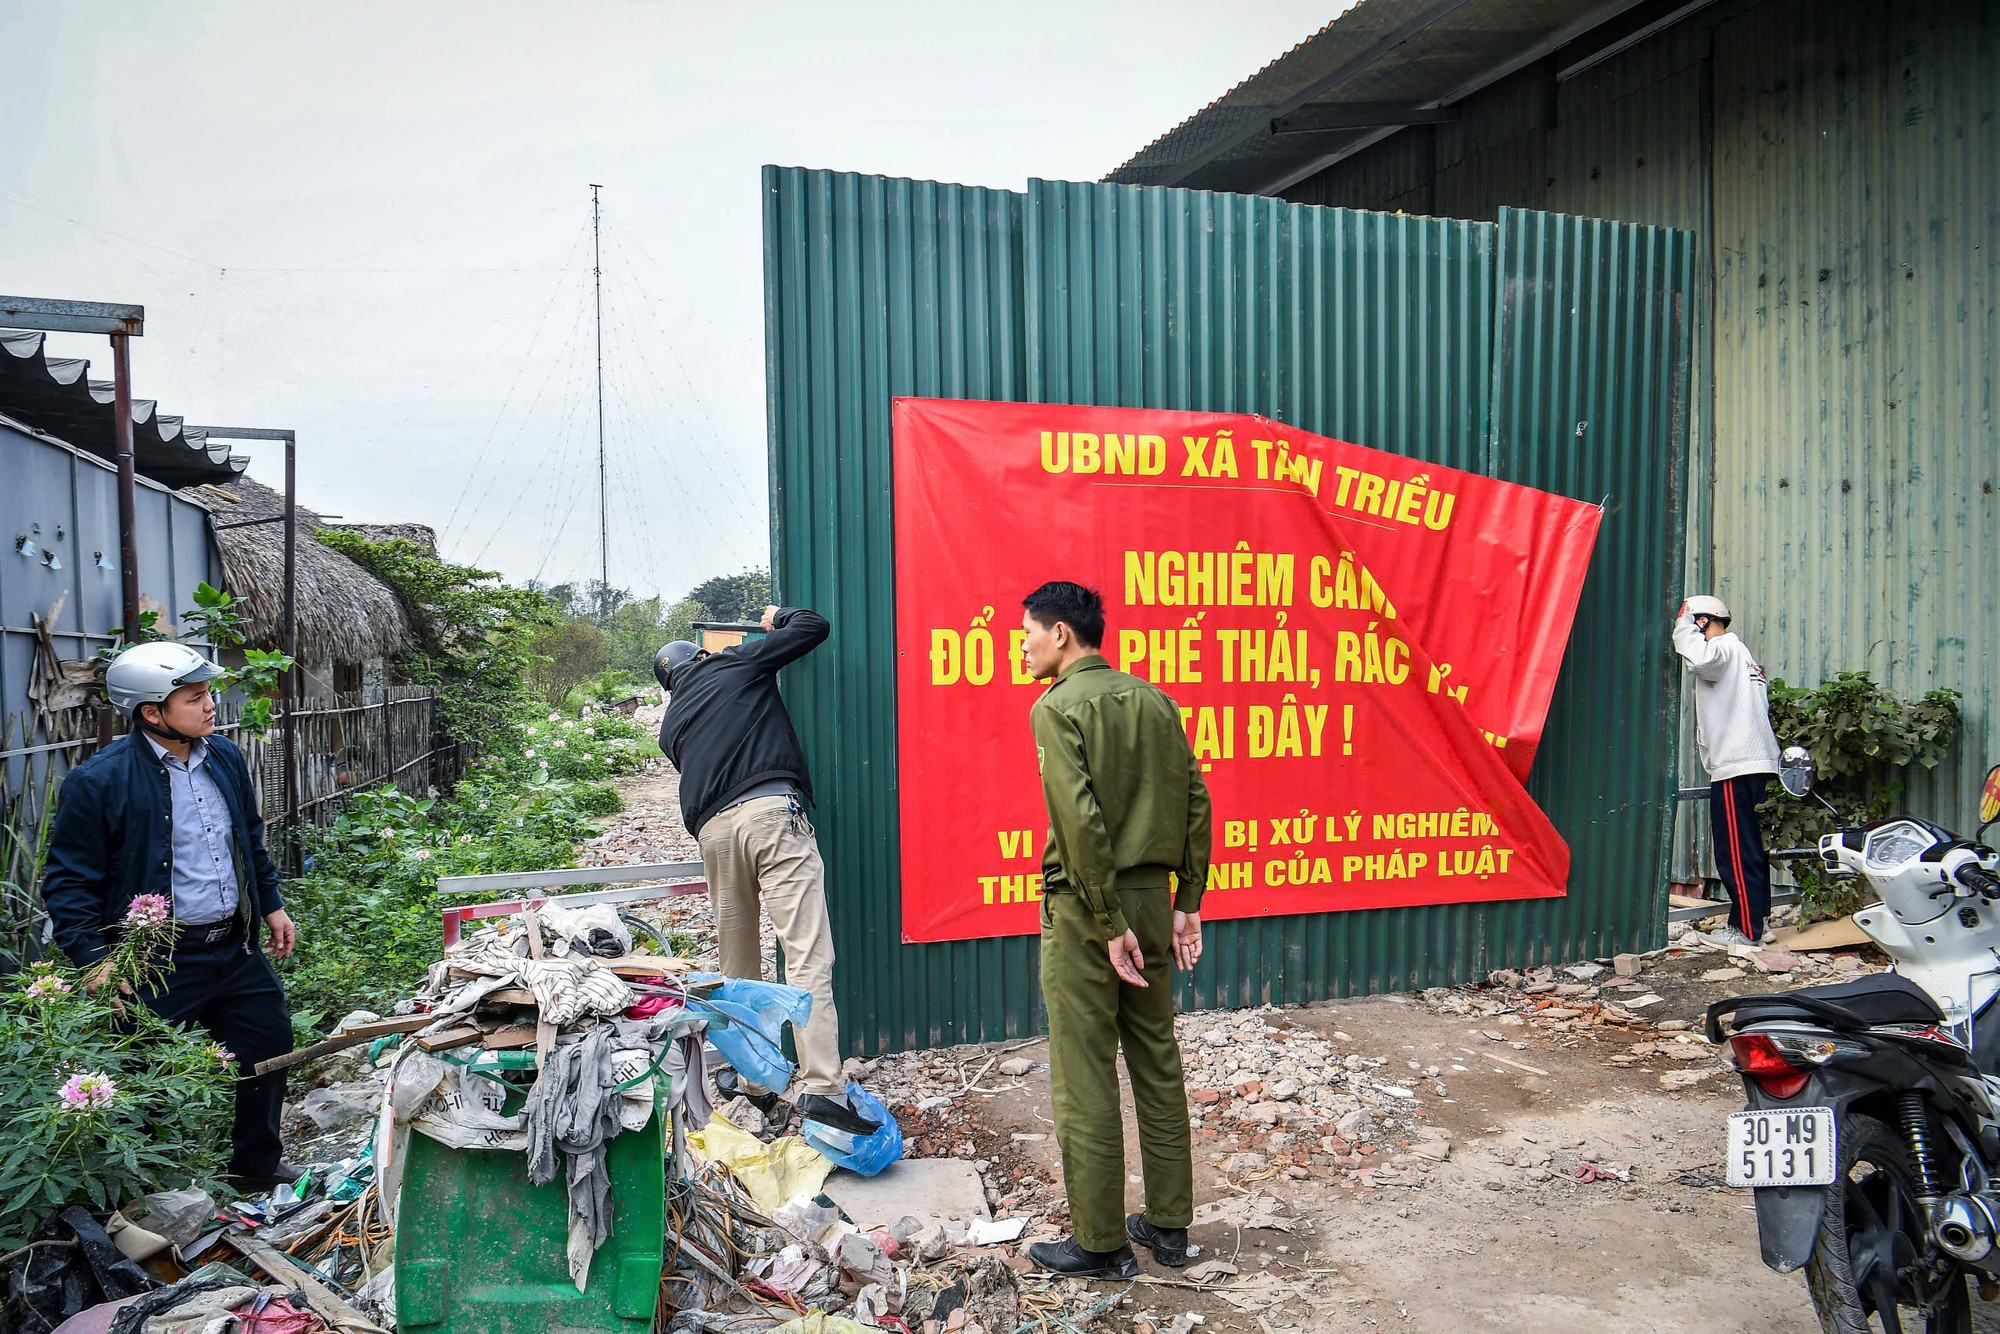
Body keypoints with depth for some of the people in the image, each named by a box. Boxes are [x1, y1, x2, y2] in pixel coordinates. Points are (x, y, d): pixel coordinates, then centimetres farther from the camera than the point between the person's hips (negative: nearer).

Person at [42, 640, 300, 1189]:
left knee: (269, 1046, 17)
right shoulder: (99, 781, -15)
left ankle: (257, 1164, 38)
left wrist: (272, 906, 19)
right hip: (160, 966, -7)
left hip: (237, 949, 7)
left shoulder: (225, 757, 6)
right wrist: (94, 960, -19)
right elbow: (69, 881, -12)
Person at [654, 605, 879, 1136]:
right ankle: (822, 1088, -20)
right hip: (772, 812, -5)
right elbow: (814, 626, 15)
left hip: (712, 829, 5)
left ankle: (752, 1081, 26)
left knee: (738, 964, 17)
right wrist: (779, 616, 34)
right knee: (807, 953, -11)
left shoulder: (671, 725, 27)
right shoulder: (734, 665, 16)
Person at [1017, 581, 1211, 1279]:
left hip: (1084, 907, -7)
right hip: (1153, 894, 7)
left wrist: (1110, 925, -16)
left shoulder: (1058, 708, -11)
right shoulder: (1155, 700, 8)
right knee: (1157, 1063, 15)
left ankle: (1101, 1242, 14)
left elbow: (1080, 821, -20)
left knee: (1085, 1079, 4)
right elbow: (1196, 803, 5)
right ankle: (1169, 1224, 26)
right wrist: (1186, 903, 8)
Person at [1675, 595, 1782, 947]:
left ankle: (1746, 928, -3)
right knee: (1750, 848, 15)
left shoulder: (1724, 649, -7)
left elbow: (1700, 657, -33)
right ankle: (1756, 918, 21)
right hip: (1758, 762, 11)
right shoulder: (1742, 653, 24)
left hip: (1735, 766, -11)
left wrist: (1685, 628, -14)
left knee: (1735, 851, -6)